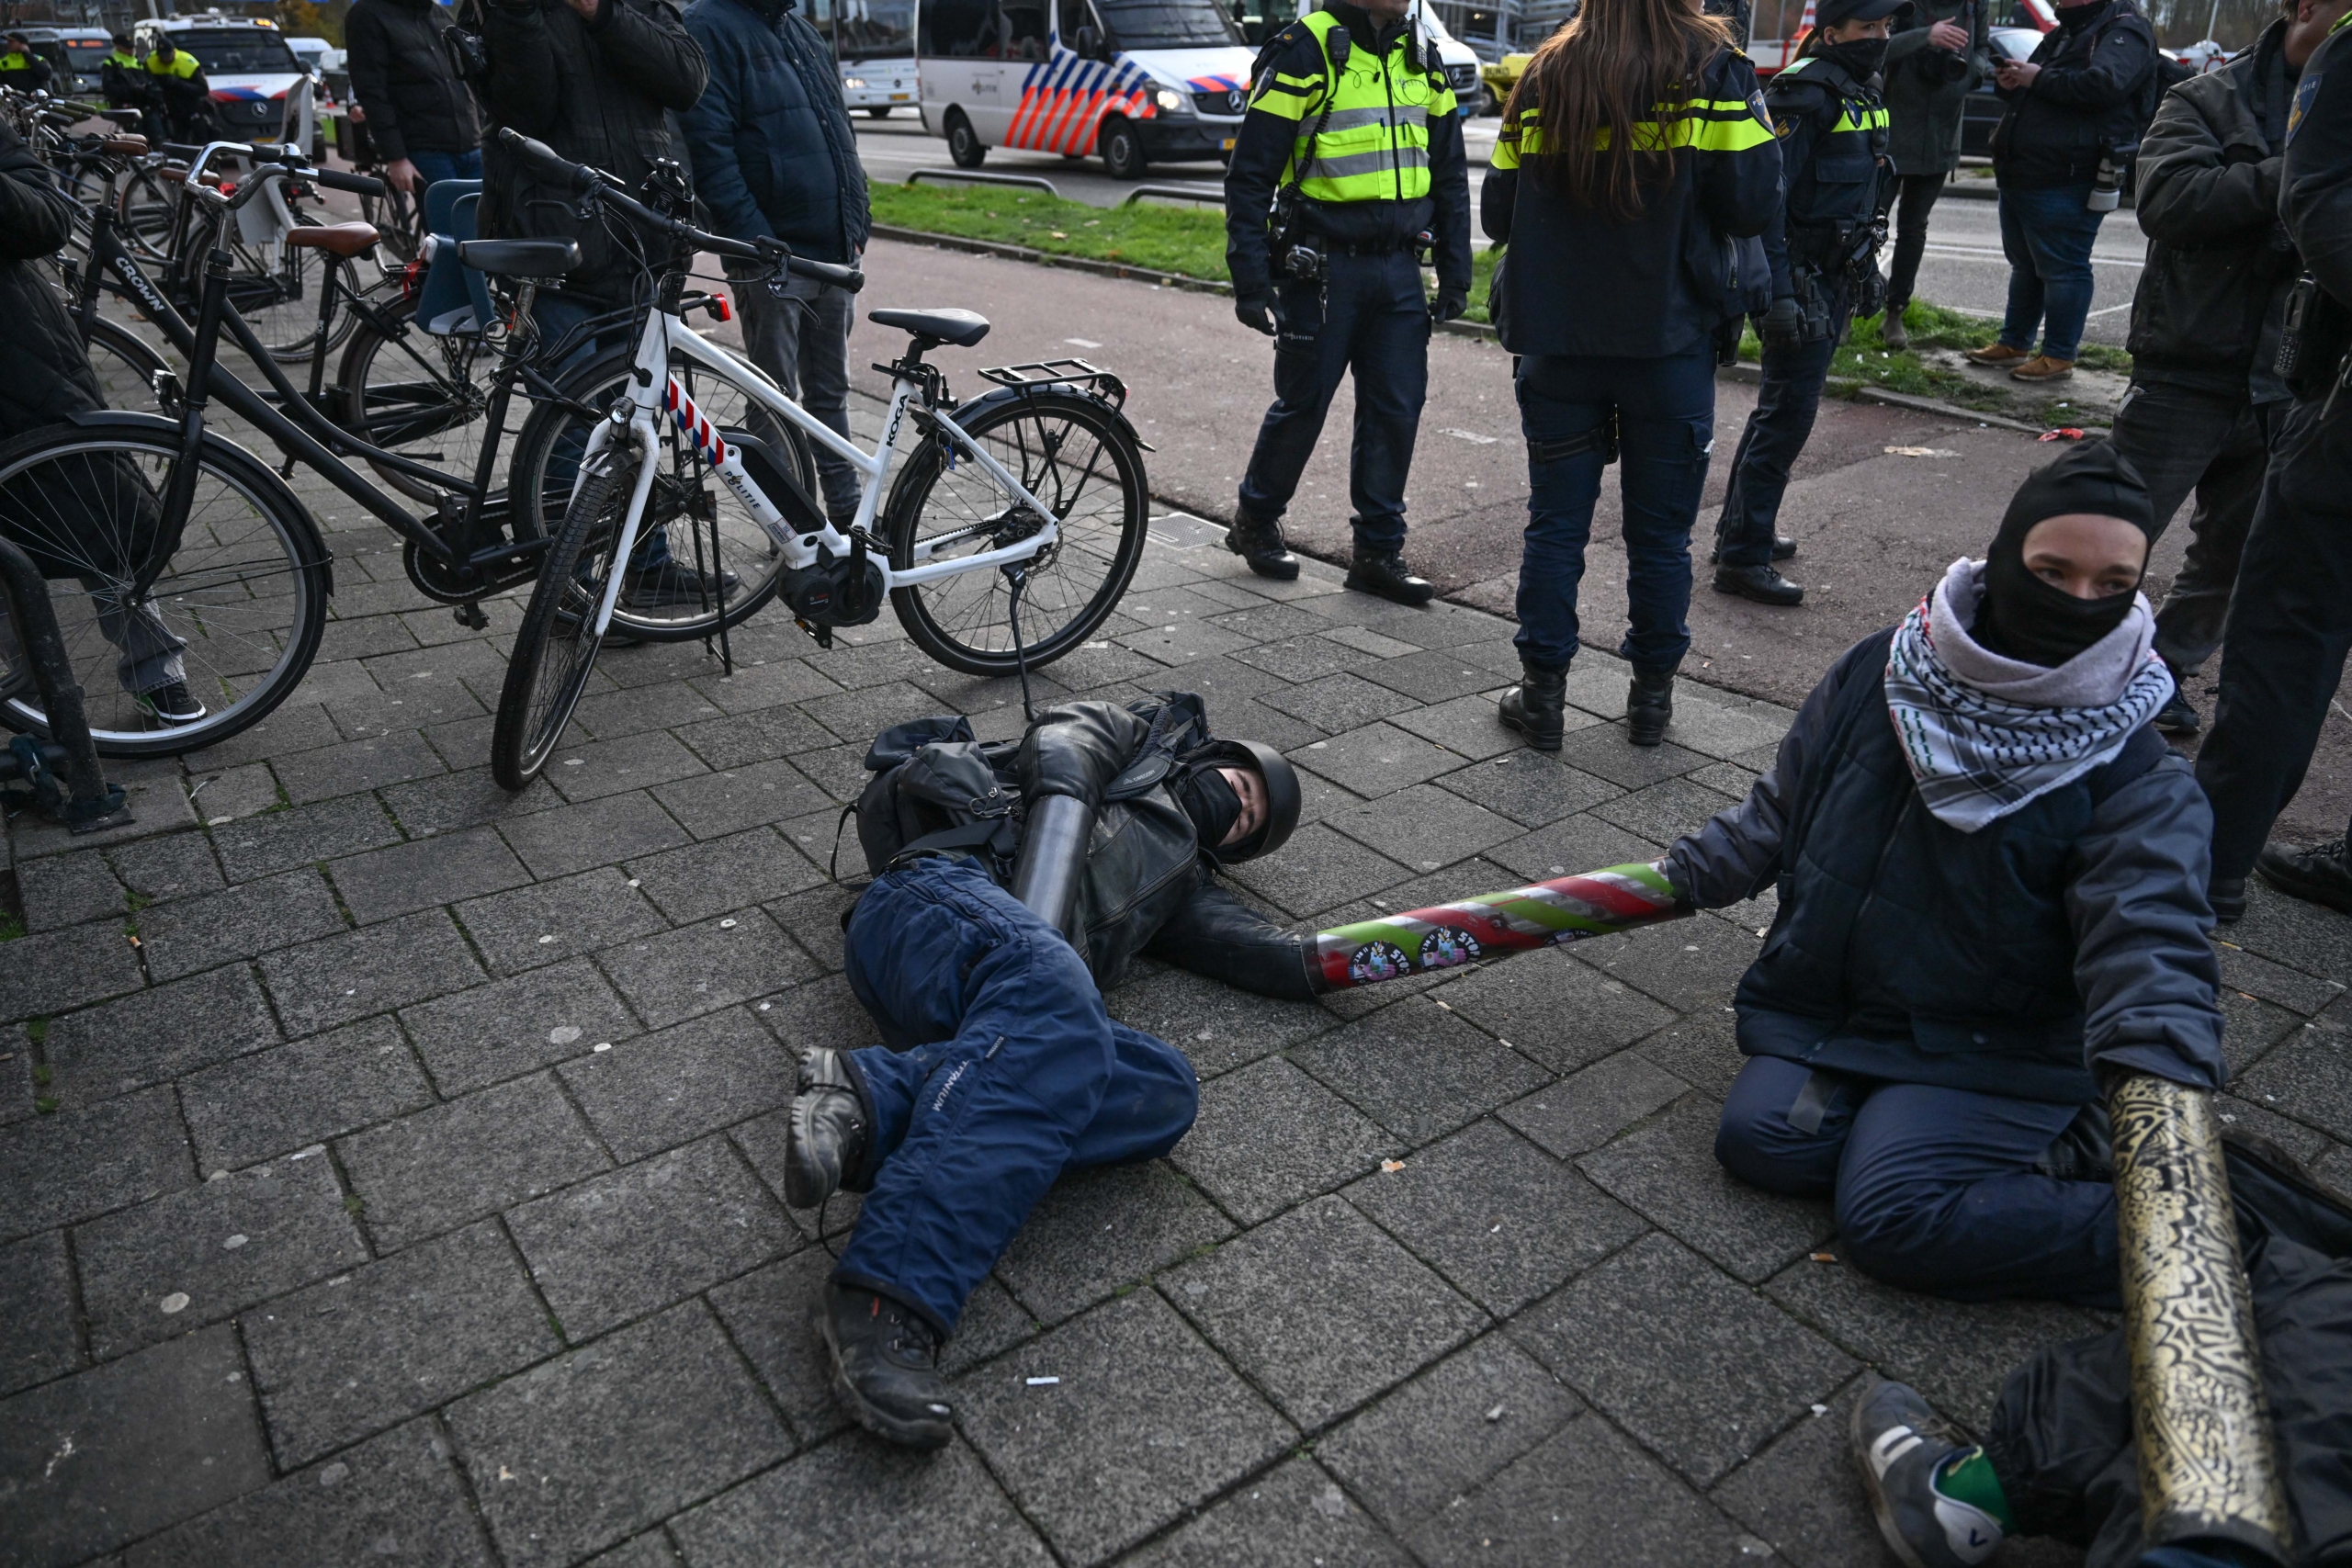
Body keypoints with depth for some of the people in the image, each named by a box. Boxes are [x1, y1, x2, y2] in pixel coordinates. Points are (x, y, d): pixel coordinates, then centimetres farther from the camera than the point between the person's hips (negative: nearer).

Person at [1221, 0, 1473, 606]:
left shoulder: (1421, 57, 11)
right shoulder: (1305, 50, -8)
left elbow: (1449, 173, 17)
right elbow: (1249, 174, -10)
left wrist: (1455, 273, 11)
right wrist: (1250, 280, -15)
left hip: (1399, 271, 5)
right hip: (1322, 269, -5)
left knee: (1397, 409, 3)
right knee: (1302, 404, 4)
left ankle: (1379, 551, 13)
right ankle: (1255, 522, 26)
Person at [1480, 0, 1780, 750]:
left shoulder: (1545, 75, 3)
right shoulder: (1713, 72, -4)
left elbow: (1499, 213, 3)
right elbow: (1751, 203, -10)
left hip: (1556, 342, 2)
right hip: (1669, 342, -1)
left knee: (1555, 524, 8)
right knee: (1660, 533, 9)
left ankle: (1542, 692, 11)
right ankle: (1651, 695, 17)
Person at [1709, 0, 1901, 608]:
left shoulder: (1861, 92, 15)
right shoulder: (1805, 93, -15)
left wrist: (1867, 273, 23)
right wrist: (1778, 295, -26)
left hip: (1833, 280, 10)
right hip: (1801, 282, -10)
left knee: (1781, 409, 16)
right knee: (1786, 415, -9)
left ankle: (1742, 529, 28)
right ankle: (1742, 558, -4)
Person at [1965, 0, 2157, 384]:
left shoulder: (2124, 31, -8)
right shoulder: (2064, 32, 21)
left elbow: (2103, 84, -26)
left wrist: (2038, 78, -16)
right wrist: (2012, 82, 6)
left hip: (2065, 183, -10)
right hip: (2020, 176, 10)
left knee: (2062, 268, -6)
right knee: (2024, 264, 17)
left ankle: (2059, 356, 0)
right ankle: (2014, 343, 28)